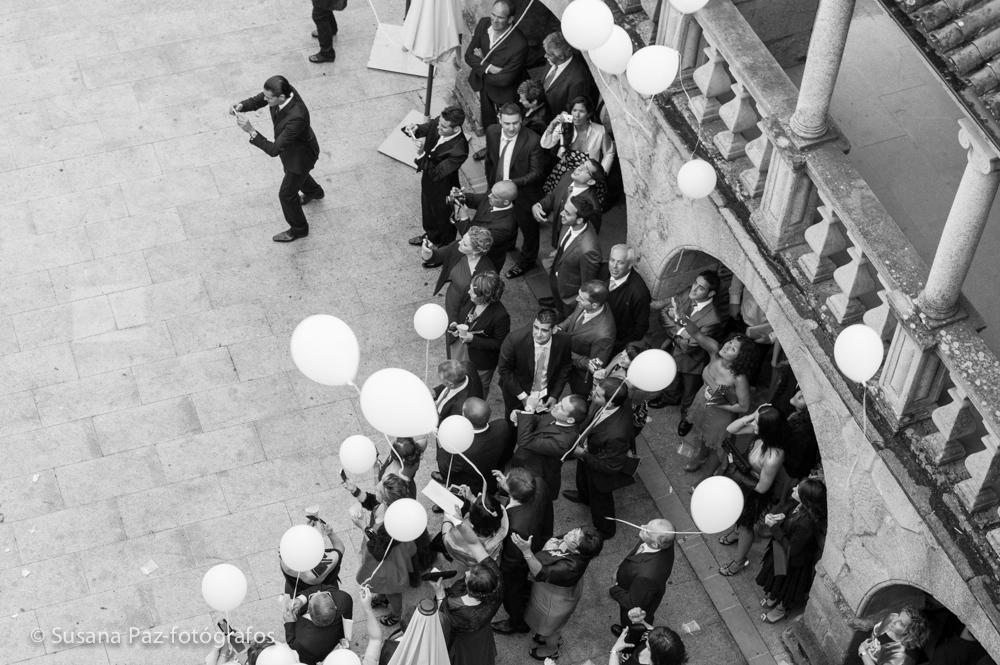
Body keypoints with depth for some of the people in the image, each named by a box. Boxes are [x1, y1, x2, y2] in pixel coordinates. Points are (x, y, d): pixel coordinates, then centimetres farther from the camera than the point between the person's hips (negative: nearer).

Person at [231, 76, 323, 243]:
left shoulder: (296, 118, -48)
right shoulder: (284, 91, -27)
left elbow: (274, 150, -43)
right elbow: (257, 100, -9)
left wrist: (251, 130, -49)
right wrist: (242, 106, -30)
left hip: (301, 155, -8)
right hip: (290, 146, 8)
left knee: (286, 194, 12)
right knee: (291, 171, 37)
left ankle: (298, 229, 40)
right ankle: (314, 192, 69)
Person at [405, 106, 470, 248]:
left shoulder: (459, 150, -41)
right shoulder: (437, 122, -23)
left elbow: (435, 173, -37)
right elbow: (424, 129, -4)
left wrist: (422, 156, -48)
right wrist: (413, 129, -27)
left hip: (442, 189, -7)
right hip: (427, 178, 7)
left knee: (443, 217, 23)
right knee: (428, 209, 33)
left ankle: (445, 246, 52)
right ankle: (431, 235, 63)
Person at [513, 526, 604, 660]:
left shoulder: (570, 566, -48)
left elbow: (540, 573, -46)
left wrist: (526, 551, -53)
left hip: (556, 600, -7)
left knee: (550, 624, 26)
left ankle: (551, 650, 57)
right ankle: (550, 637, 66)